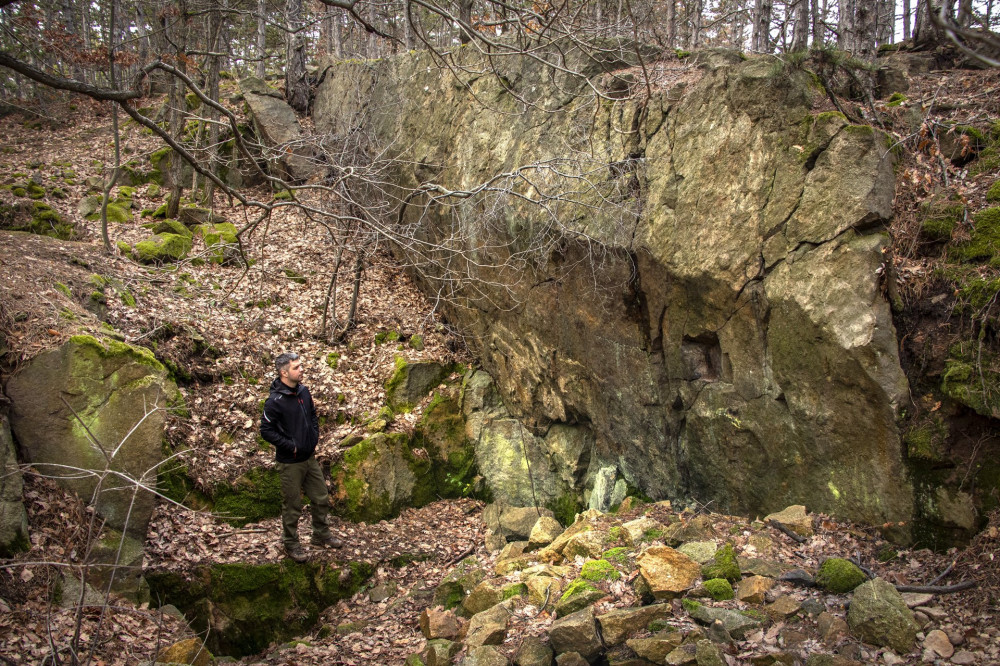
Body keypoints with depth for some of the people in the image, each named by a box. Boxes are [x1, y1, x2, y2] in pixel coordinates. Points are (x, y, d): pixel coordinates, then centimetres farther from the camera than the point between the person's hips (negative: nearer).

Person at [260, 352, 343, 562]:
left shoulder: (303, 391, 1)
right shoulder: (275, 401, -21)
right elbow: (266, 431, -19)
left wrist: (315, 438, 5)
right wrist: (291, 447, -18)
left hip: (310, 458, 7)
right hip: (290, 463, -7)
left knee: (322, 498, 17)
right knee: (292, 506, 7)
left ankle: (322, 535, 36)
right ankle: (291, 544, 24)